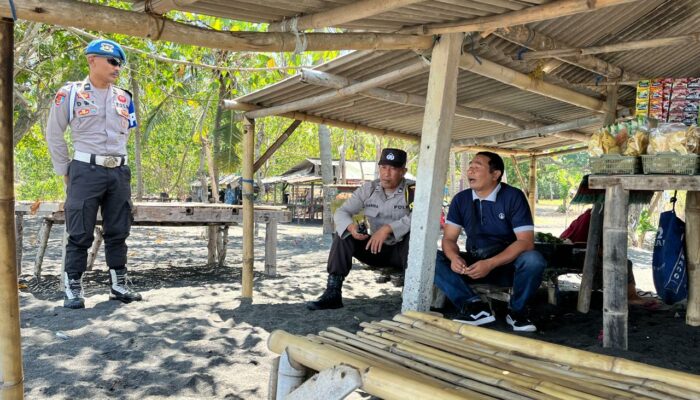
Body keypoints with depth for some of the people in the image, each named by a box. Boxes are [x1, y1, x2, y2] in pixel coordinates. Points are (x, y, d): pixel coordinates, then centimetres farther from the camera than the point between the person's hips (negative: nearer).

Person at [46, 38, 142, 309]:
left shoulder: (123, 98, 10)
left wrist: (116, 159, 17)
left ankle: (118, 286, 17)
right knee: (80, 234, -2)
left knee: (118, 232, 8)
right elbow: (54, 136, 3)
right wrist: (65, 171, 4)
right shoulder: (70, 94, -2)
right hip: (86, 171, -4)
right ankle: (73, 289, 8)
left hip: (119, 172, 5)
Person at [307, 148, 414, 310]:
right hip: (376, 248, 4)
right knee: (343, 234, -16)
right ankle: (333, 292, -17)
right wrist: (351, 226, -29)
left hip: (402, 250, -4)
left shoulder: (413, 190, -13)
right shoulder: (368, 189, -2)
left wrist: (388, 229, -40)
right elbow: (340, 212, -5)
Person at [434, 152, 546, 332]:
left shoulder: (513, 197, -12)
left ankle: (517, 310, -9)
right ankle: (475, 305, -28)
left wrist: (490, 264, -31)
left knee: (533, 260, -35)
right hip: (473, 264, 3)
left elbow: (526, 241, -18)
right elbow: (449, 238, -1)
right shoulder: (461, 199, -1)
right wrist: (454, 257, -26)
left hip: (507, 264, -3)